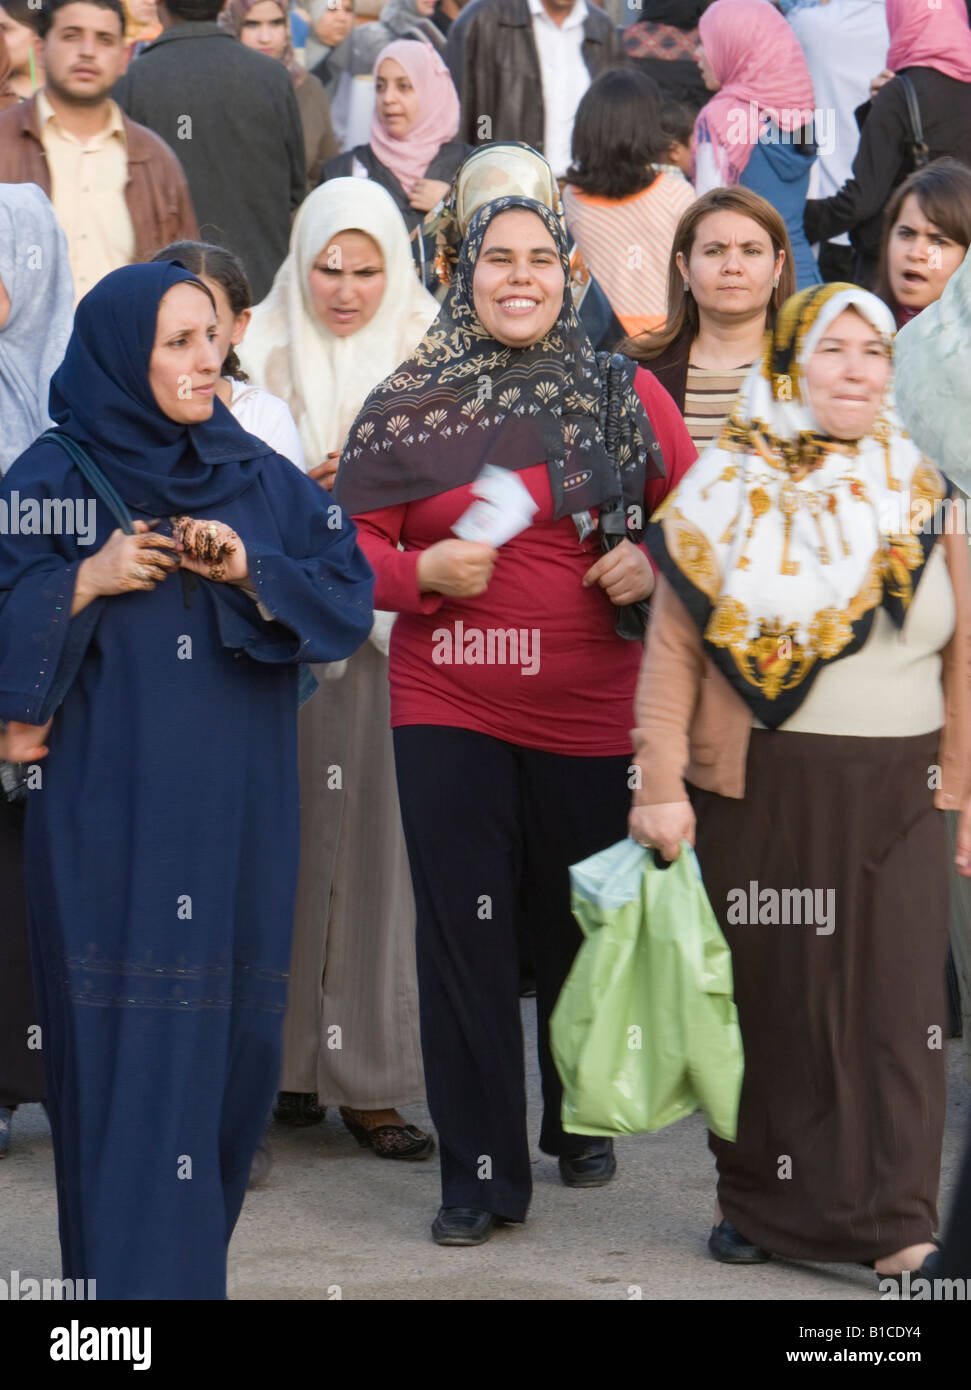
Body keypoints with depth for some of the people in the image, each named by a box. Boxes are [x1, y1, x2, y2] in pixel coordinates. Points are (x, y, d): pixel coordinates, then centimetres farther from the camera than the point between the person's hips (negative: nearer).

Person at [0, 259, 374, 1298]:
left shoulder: (261, 480, 9)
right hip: (107, 816, -4)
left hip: (237, 821, 4)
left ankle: (200, 1253, 23)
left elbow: (349, 601, 3)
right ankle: (132, 1276, -1)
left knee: (234, 1038, 6)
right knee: (127, 1051, -6)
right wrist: (83, 582, -15)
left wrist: (251, 570, -12)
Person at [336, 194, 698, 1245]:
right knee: (463, 940, -2)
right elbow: (353, 538, 3)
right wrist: (423, 571, -15)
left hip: (591, 715, 1)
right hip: (449, 713, -1)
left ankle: (582, 1124, 35)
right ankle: (479, 1175, 4)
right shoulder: (408, 404, 2)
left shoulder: (628, 397, 3)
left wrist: (653, 565, -12)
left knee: (582, 932, 12)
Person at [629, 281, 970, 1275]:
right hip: (756, 793, -1)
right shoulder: (724, 493, 2)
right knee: (766, 997, 6)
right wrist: (660, 786, -8)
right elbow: (673, 647, -1)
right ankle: (758, 1201, 17)